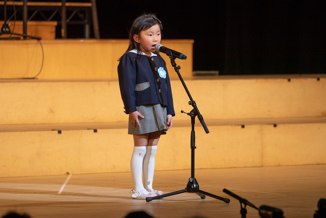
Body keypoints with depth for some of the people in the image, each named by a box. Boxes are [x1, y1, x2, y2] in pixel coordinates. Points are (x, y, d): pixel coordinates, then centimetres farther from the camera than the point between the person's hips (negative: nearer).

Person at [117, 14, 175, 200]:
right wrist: (131, 109, -18)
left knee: (152, 150, 10)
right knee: (140, 150, -3)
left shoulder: (159, 60, 15)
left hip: (159, 110, 7)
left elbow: (166, 87, 16)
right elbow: (127, 86, -11)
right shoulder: (130, 59, -6)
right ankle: (138, 189, -1)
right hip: (141, 110, -7)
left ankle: (149, 186, 16)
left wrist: (169, 111, 11)